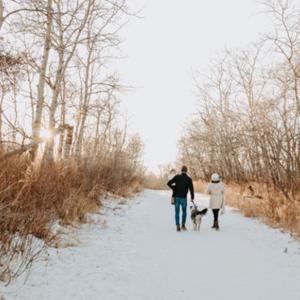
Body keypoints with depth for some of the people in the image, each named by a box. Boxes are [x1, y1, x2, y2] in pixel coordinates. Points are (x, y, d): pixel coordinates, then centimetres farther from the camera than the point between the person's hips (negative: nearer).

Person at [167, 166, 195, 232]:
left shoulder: (177, 177, -3)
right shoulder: (189, 179, -2)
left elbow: (169, 183, -6)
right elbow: (191, 189, -1)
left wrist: (174, 188, 10)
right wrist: (192, 198, 9)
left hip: (177, 197, 0)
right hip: (184, 197, 0)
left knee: (177, 212, 6)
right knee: (184, 211, 19)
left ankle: (178, 226, 1)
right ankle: (183, 225, 16)